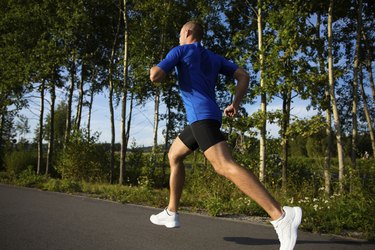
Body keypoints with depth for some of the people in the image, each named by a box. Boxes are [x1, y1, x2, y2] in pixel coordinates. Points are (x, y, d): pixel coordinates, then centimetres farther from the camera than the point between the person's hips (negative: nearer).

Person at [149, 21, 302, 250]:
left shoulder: (180, 51, 5)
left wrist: (154, 69, 18)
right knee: (174, 155, 21)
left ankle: (281, 216, -37)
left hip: (201, 115, -9)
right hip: (207, 116, 9)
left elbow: (156, 76, -6)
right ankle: (172, 213, 23)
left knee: (224, 165, -25)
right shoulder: (214, 57, 24)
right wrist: (236, 104, 13)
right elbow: (243, 76, 16)